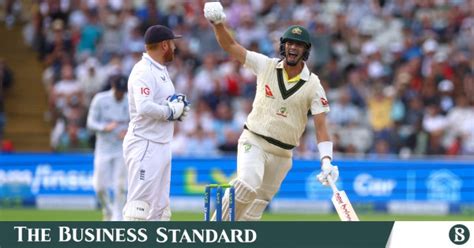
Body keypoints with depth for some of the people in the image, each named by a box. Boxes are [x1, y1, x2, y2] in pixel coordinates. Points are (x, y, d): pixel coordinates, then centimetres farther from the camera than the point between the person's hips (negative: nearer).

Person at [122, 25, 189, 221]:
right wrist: (171, 111, -15)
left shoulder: (161, 70, 17)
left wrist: (178, 105, 5)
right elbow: (144, 107, -28)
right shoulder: (143, 71, -15)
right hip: (145, 145, -10)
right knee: (141, 205, -13)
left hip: (161, 145, 10)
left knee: (160, 205, 12)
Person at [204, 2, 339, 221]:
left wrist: (326, 160, -24)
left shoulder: (313, 86, -4)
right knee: (248, 183, -27)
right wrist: (218, 23, -22)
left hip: (281, 153, 2)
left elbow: (321, 126, -9)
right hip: (253, 142, -2)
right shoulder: (266, 66, -2)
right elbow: (230, 46, -2)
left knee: (257, 206, 6)